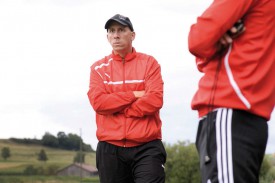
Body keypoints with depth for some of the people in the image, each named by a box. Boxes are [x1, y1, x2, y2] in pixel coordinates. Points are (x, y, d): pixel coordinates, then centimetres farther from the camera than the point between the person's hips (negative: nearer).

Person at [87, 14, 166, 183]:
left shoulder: (149, 63, 5)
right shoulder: (99, 68, 10)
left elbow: (155, 100, -9)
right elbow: (98, 102, -6)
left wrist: (115, 108, -6)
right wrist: (134, 95, -7)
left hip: (146, 148, -2)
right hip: (110, 149, 2)